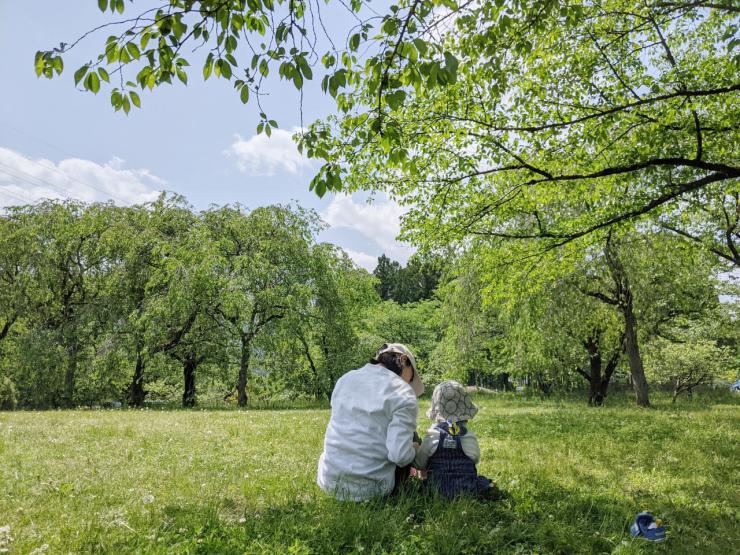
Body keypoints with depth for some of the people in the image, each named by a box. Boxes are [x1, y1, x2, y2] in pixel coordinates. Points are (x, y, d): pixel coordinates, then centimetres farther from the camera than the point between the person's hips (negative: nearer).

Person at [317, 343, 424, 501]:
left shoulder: (345, 379, 7)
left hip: (328, 482, 4)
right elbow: (400, 455, -19)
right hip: (368, 488, -4)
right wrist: (413, 450, 4)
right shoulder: (403, 394, -10)